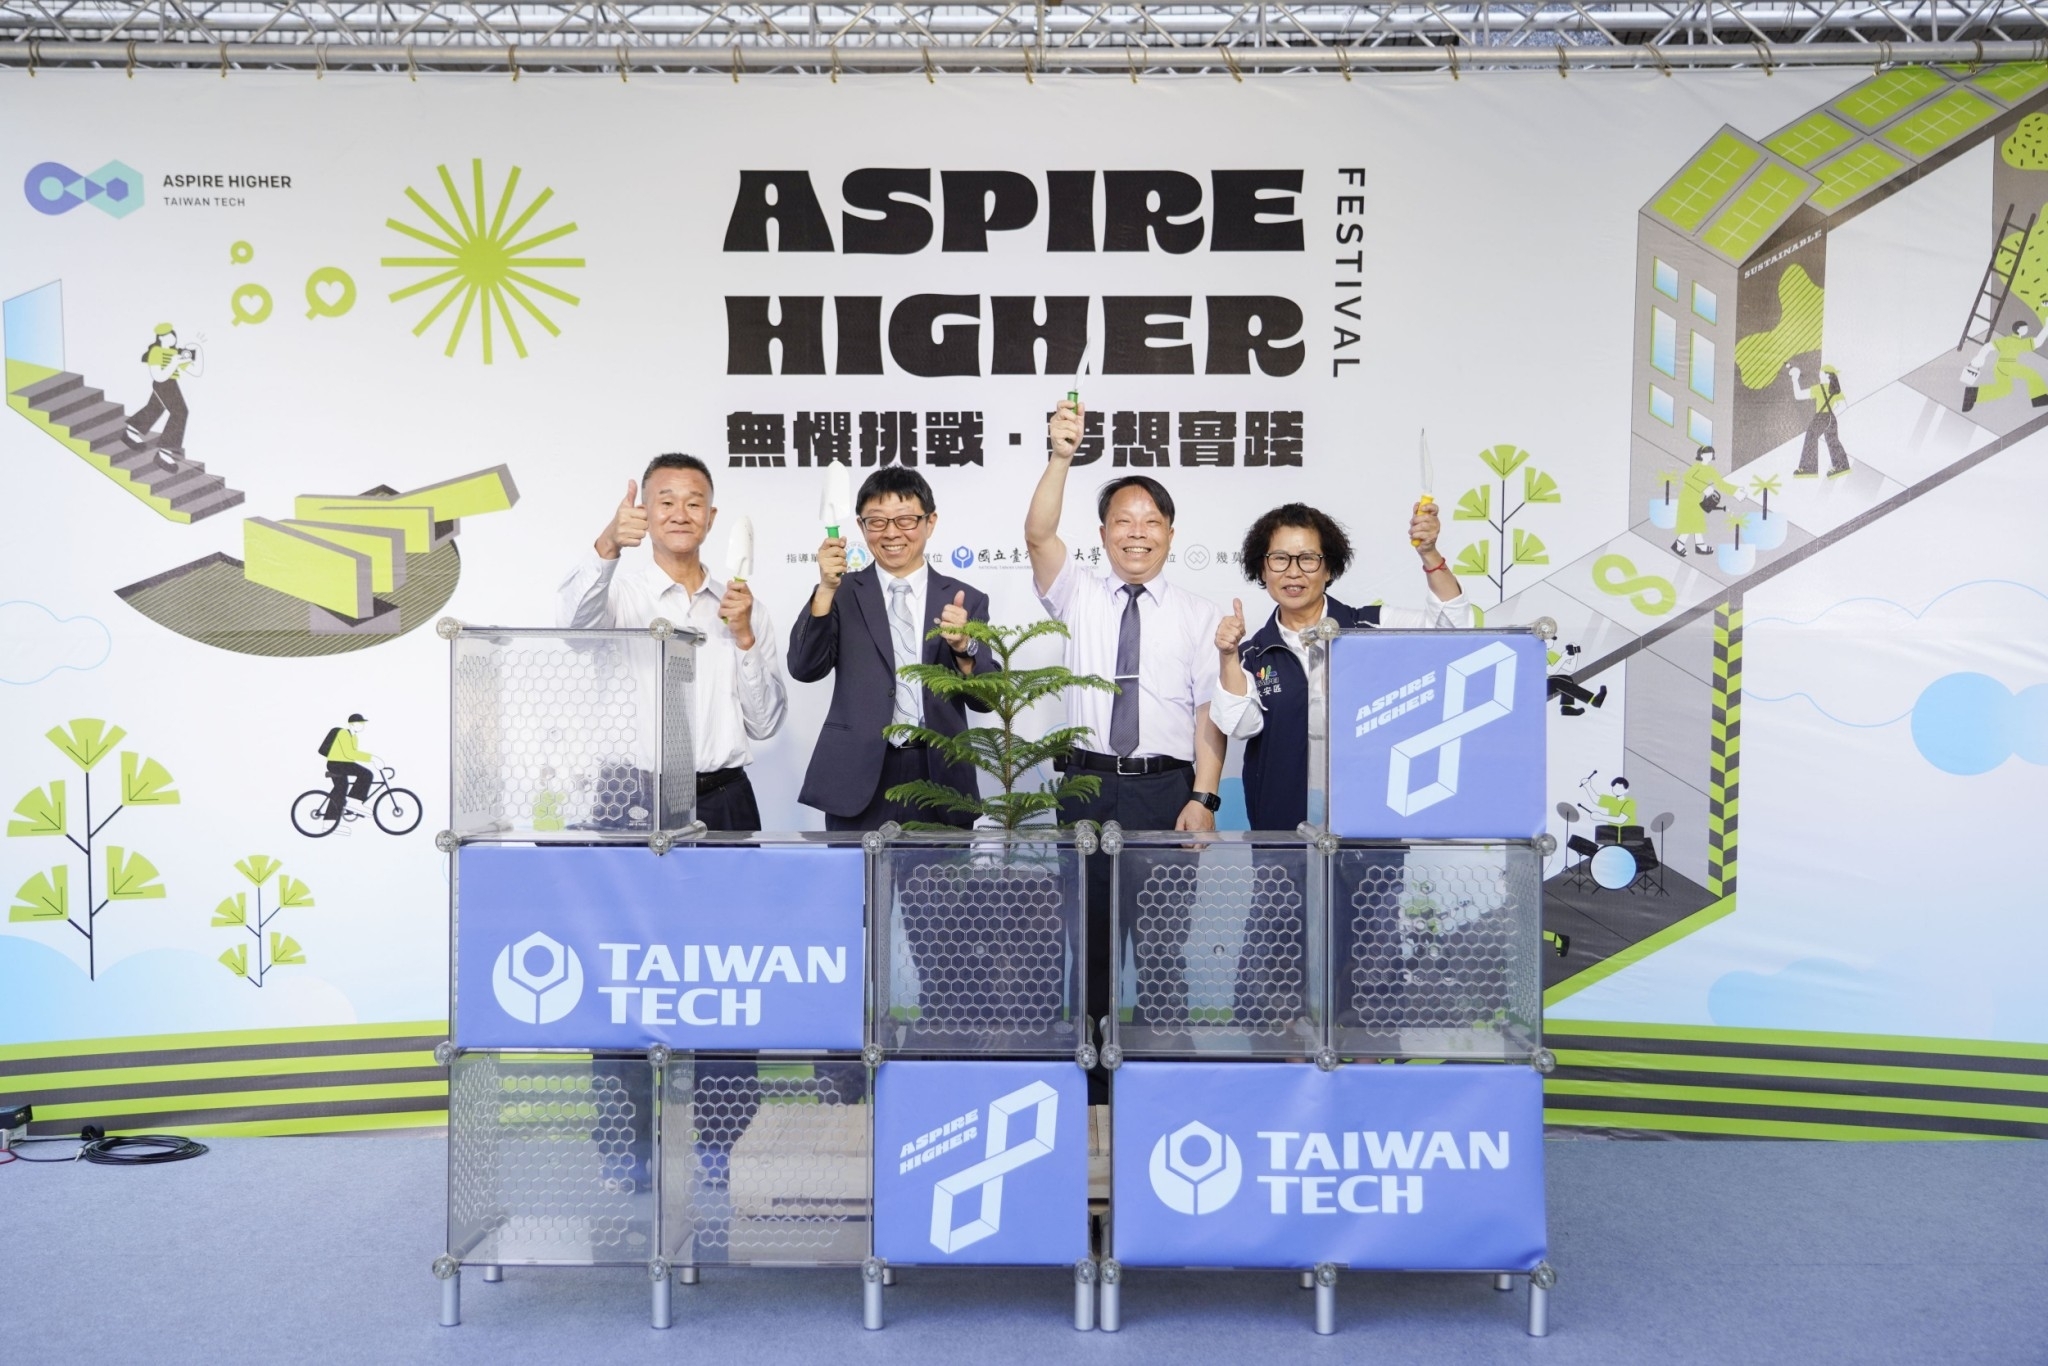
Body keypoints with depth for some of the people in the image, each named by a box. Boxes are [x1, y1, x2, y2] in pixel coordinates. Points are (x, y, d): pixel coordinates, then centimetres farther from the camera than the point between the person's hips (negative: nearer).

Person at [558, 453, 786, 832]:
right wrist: (607, 546, -38)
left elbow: (764, 725, 7)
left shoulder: (743, 607, 11)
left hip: (725, 803, 3)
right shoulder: (620, 594, 2)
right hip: (636, 801, -2)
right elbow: (576, 623, -22)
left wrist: (745, 637, -5)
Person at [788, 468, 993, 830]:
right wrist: (826, 589, -17)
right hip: (858, 782, -1)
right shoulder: (843, 594, 5)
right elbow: (804, 668, -6)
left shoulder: (966, 600, 6)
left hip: (940, 780, 1)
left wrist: (964, 649, -16)